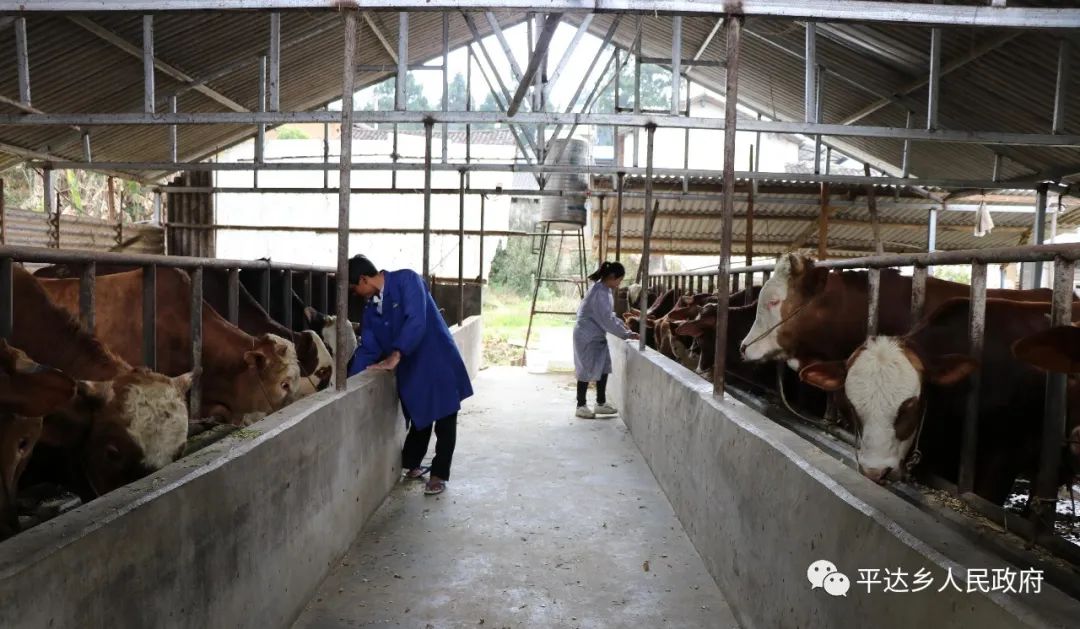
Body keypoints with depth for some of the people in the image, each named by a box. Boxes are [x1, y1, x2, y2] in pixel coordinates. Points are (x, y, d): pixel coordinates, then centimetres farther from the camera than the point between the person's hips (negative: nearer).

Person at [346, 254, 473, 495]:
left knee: (444, 422, 4)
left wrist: (396, 355, -32)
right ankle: (411, 464, 33)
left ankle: (439, 474, 16)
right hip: (412, 369, 6)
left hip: (440, 363, -5)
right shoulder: (371, 307, 5)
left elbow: (416, 320, -27)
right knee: (419, 418, 15)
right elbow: (367, 348, 7)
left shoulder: (406, 280, -16)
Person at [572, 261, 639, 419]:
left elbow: (609, 314, 16)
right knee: (587, 371, 0)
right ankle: (581, 406, 13)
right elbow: (606, 320, -24)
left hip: (597, 336, 10)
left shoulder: (604, 289, 6)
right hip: (587, 337, -10)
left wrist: (622, 325, 3)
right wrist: (626, 334, -18)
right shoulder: (599, 292, -25)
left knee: (603, 368, 11)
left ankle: (601, 404, 21)